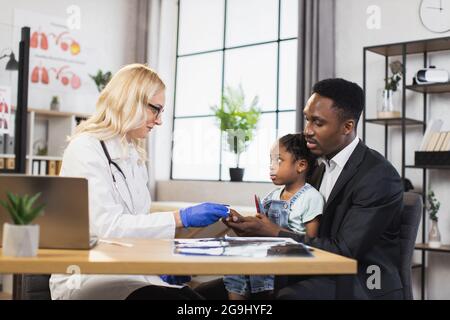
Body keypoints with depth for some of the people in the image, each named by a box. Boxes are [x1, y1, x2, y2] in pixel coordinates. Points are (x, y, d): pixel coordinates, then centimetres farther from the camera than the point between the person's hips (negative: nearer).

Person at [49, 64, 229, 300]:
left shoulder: (134, 155, 16)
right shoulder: (85, 149, -9)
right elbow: (106, 225, -20)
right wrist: (180, 218, -22)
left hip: (130, 271, 7)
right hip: (87, 278, -7)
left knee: (191, 296, -22)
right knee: (171, 297, -31)